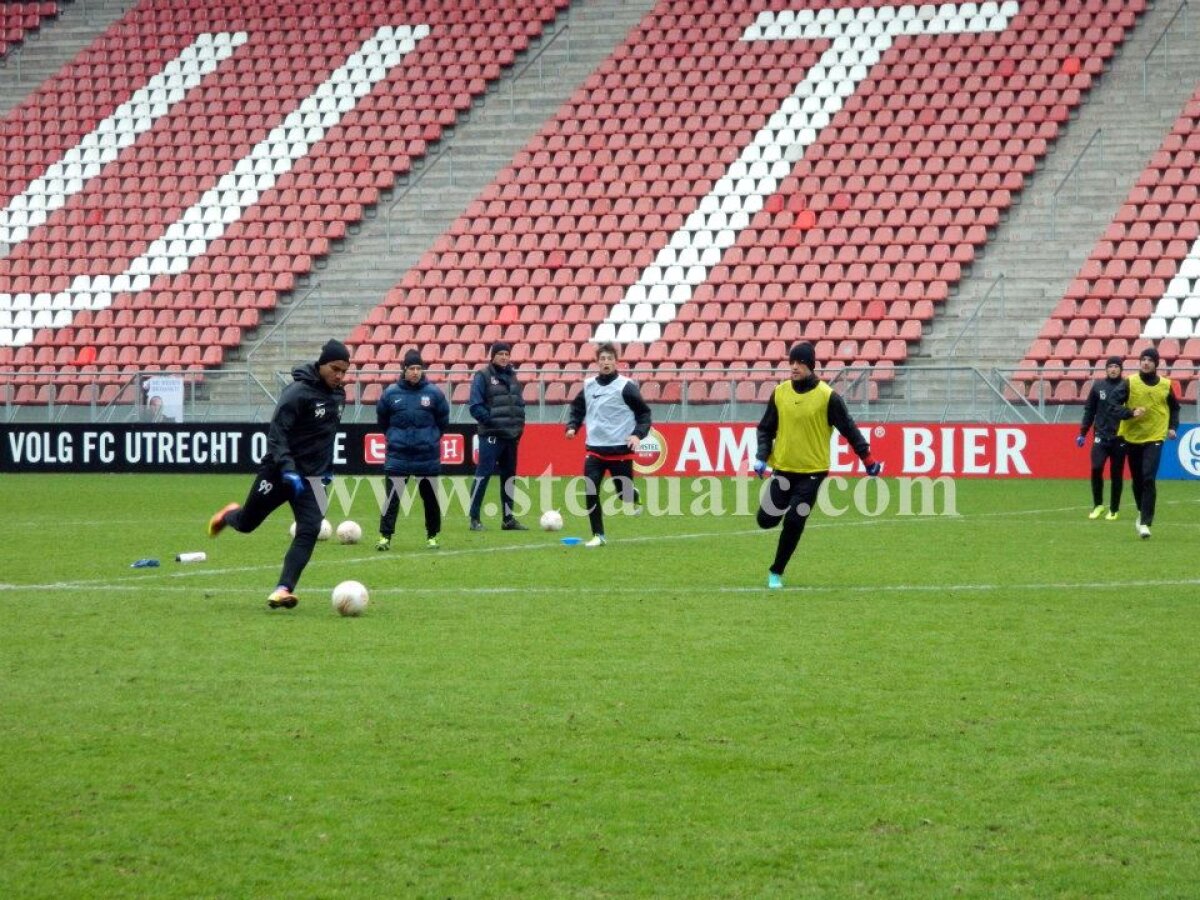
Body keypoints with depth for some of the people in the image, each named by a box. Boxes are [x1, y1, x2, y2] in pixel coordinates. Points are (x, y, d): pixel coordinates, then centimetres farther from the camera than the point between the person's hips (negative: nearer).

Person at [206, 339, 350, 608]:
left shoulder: (338, 395, 4)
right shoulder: (298, 392, -19)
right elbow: (277, 434, -23)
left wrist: (328, 467, 21)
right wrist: (288, 470, -32)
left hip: (311, 477, 5)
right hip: (278, 471, -5)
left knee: (309, 530, -16)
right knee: (246, 524, 12)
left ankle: (282, 590, -19)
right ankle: (230, 515, 49)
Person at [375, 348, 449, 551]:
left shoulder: (434, 393, -2)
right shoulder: (391, 393, -1)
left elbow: (443, 422, 10)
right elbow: (382, 420, 12)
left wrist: (432, 437, 9)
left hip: (427, 456, 1)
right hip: (398, 456, -1)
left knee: (430, 498, 7)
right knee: (392, 497, -7)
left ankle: (432, 536, 20)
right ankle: (385, 536, -4)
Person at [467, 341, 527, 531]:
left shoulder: (512, 376, 14)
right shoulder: (483, 376, -5)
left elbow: (520, 402, 20)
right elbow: (475, 406, -11)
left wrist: (519, 423, 5)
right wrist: (492, 421, -17)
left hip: (511, 435, 7)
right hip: (491, 435, -7)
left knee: (509, 476, 11)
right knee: (483, 475, -8)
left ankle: (508, 518, 18)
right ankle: (474, 518, -4)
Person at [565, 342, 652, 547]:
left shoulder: (625, 386, -6)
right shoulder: (588, 386, 6)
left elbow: (644, 413, -3)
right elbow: (577, 409, 20)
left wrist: (638, 434, -17)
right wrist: (572, 427, 2)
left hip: (620, 450, -3)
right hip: (594, 450, 3)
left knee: (624, 494, 3)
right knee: (591, 493, -6)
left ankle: (636, 497, 40)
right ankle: (598, 535, 4)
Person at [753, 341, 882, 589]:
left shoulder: (827, 396, -11)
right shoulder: (780, 393, 0)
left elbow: (848, 428, -5)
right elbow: (766, 428, 9)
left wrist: (868, 460, -6)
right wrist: (762, 456, -5)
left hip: (813, 471, -3)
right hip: (783, 468, 3)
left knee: (794, 524, -7)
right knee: (766, 520, 2)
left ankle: (776, 573, 10)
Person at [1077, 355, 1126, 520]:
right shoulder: (1098, 386, 5)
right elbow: (1089, 410, 11)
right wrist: (1083, 433, 7)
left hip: (1120, 437, -1)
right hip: (1100, 436, 1)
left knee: (1116, 474, 4)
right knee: (1096, 468, -10)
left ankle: (1114, 509, 15)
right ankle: (1098, 505, 8)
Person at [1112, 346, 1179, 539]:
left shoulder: (1166, 385, 1)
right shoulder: (1130, 383, -5)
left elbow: (1174, 407, 18)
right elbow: (1114, 403, -10)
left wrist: (1172, 427, 5)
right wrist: (1131, 413, -24)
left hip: (1154, 438, -1)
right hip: (1132, 437, 1)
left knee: (1148, 479, -15)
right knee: (1137, 480, 12)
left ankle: (1145, 522, -15)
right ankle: (1143, 513, 35)